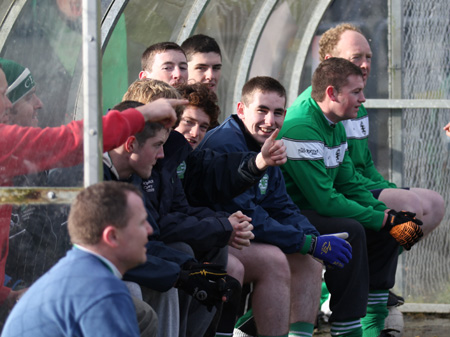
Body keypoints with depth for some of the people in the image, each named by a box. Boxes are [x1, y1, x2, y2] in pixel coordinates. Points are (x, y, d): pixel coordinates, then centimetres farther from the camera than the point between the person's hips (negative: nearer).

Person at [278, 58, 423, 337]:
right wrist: (385, 220, -21)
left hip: (312, 210, 10)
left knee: (387, 228, 5)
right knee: (351, 230, -31)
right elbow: (324, 200, -27)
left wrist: (389, 215, -5)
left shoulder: (335, 126, 9)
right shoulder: (301, 128, -24)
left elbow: (350, 185, 12)